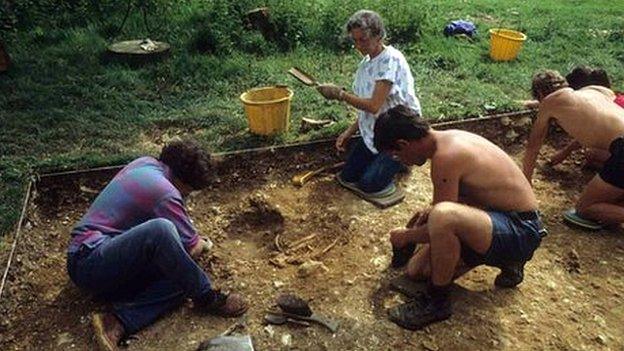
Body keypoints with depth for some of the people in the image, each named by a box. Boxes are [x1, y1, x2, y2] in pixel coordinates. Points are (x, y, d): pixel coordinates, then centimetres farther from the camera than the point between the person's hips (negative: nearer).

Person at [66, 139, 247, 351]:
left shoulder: (145, 163, 8)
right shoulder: (166, 194, -19)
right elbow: (191, 248, -9)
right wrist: (202, 244, 14)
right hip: (88, 263, -10)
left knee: (182, 278, -9)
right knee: (161, 231, -35)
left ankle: (116, 323, -18)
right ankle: (206, 298, -18)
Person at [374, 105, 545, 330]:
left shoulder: (445, 156, -26)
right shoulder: (449, 139, 4)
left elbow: (444, 215, -19)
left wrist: (406, 236, -1)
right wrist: (430, 212, 10)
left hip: (520, 231, -9)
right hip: (501, 219, 10)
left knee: (442, 217, -39)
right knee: (417, 270, 8)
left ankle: (437, 302, -13)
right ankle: (506, 260, 21)